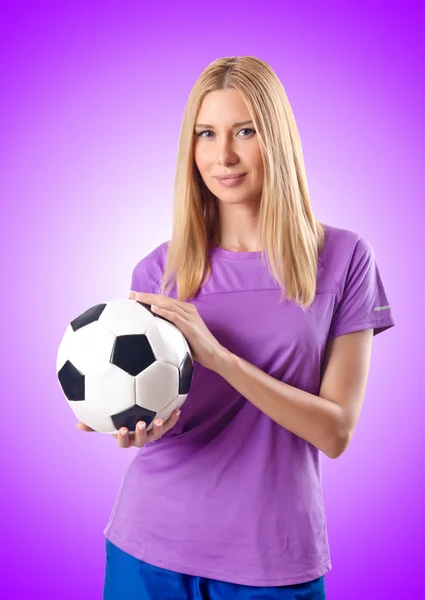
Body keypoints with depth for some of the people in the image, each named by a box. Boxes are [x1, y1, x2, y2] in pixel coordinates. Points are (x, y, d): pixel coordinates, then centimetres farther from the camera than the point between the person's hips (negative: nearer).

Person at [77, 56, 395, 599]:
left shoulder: (342, 258, -7)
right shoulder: (161, 269, -2)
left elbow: (336, 432, -11)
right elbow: (151, 413, 0)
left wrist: (217, 354, -22)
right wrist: (142, 425, -23)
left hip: (276, 556, -1)